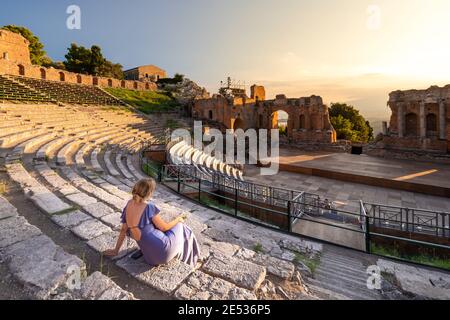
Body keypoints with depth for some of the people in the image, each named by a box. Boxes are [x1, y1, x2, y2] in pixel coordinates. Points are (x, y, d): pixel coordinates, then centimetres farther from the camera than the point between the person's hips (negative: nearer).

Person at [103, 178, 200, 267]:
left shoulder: (129, 205, -3)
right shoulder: (149, 207, -23)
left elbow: (123, 230, 6)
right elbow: (163, 227, -11)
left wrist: (116, 250, 19)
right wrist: (178, 219, 6)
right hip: (163, 252, -7)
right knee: (180, 227, 22)